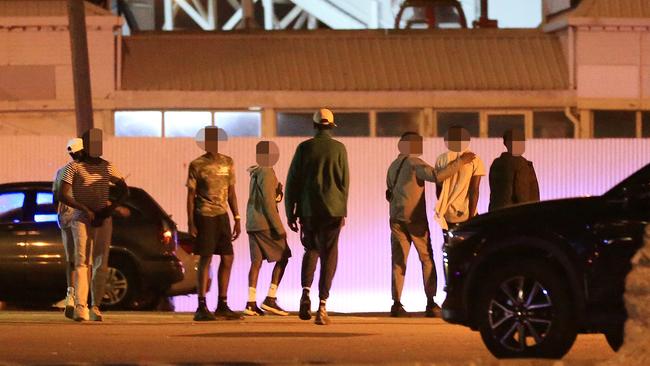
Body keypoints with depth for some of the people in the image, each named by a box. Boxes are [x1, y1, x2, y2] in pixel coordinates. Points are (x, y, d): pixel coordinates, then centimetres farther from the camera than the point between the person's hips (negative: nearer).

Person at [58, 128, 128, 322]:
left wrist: (111, 208, -2)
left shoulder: (107, 167, 9)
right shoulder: (74, 167, -2)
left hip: (103, 220, 4)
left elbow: (124, 189, 15)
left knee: (101, 265, 1)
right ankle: (80, 307, -22)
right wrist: (86, 210, -16)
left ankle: (95, 307, 8)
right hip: (81, 219, -4)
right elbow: (63, 195, -9)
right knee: (82, 262, -14)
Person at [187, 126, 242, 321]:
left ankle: (222, 305, 13)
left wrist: (237, 219, 11)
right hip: (204, 216, -5)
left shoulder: (228, 163, 11)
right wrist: (190, 223, -8)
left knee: (228, 258, 4)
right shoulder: (197, 165, -3)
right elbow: (191, 195, -2)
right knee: (206, 259, -7)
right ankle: (201, 307, -4)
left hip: (222, 215, 5)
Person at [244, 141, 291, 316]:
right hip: (264, 223, -8)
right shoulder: (266, 173, -13)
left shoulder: (255, 173, 15)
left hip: (252, 223, 8)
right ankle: (271, 298, -5)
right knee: (282, 257, 1)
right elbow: (268, 202, -18)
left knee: (257, 261, 5)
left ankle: (251, 303, -2)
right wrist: (279, 227, -16)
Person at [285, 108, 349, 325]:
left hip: (308, 209, 1)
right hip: (333, 209, -1)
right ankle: (322, 306, -5)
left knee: (311, 250, 20)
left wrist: (290, 212, 8)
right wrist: (343, 212, 11)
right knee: (328, 255, 2)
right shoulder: (338, 148, -1)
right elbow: (344, 182, 2)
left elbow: (292, 181, 1)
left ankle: (306, 290, -3)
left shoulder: (304, 148, 1)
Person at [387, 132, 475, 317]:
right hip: (415, 219, -6)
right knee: (427, 260, 3)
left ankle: (397, 304, -5)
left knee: (398, 261, 3)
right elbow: (437, 176, -24)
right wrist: (460, 162, -20)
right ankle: (431, 304, -3)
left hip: (397, 219, 6)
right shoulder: (414, 163, -10)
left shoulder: (393, 166, 13)